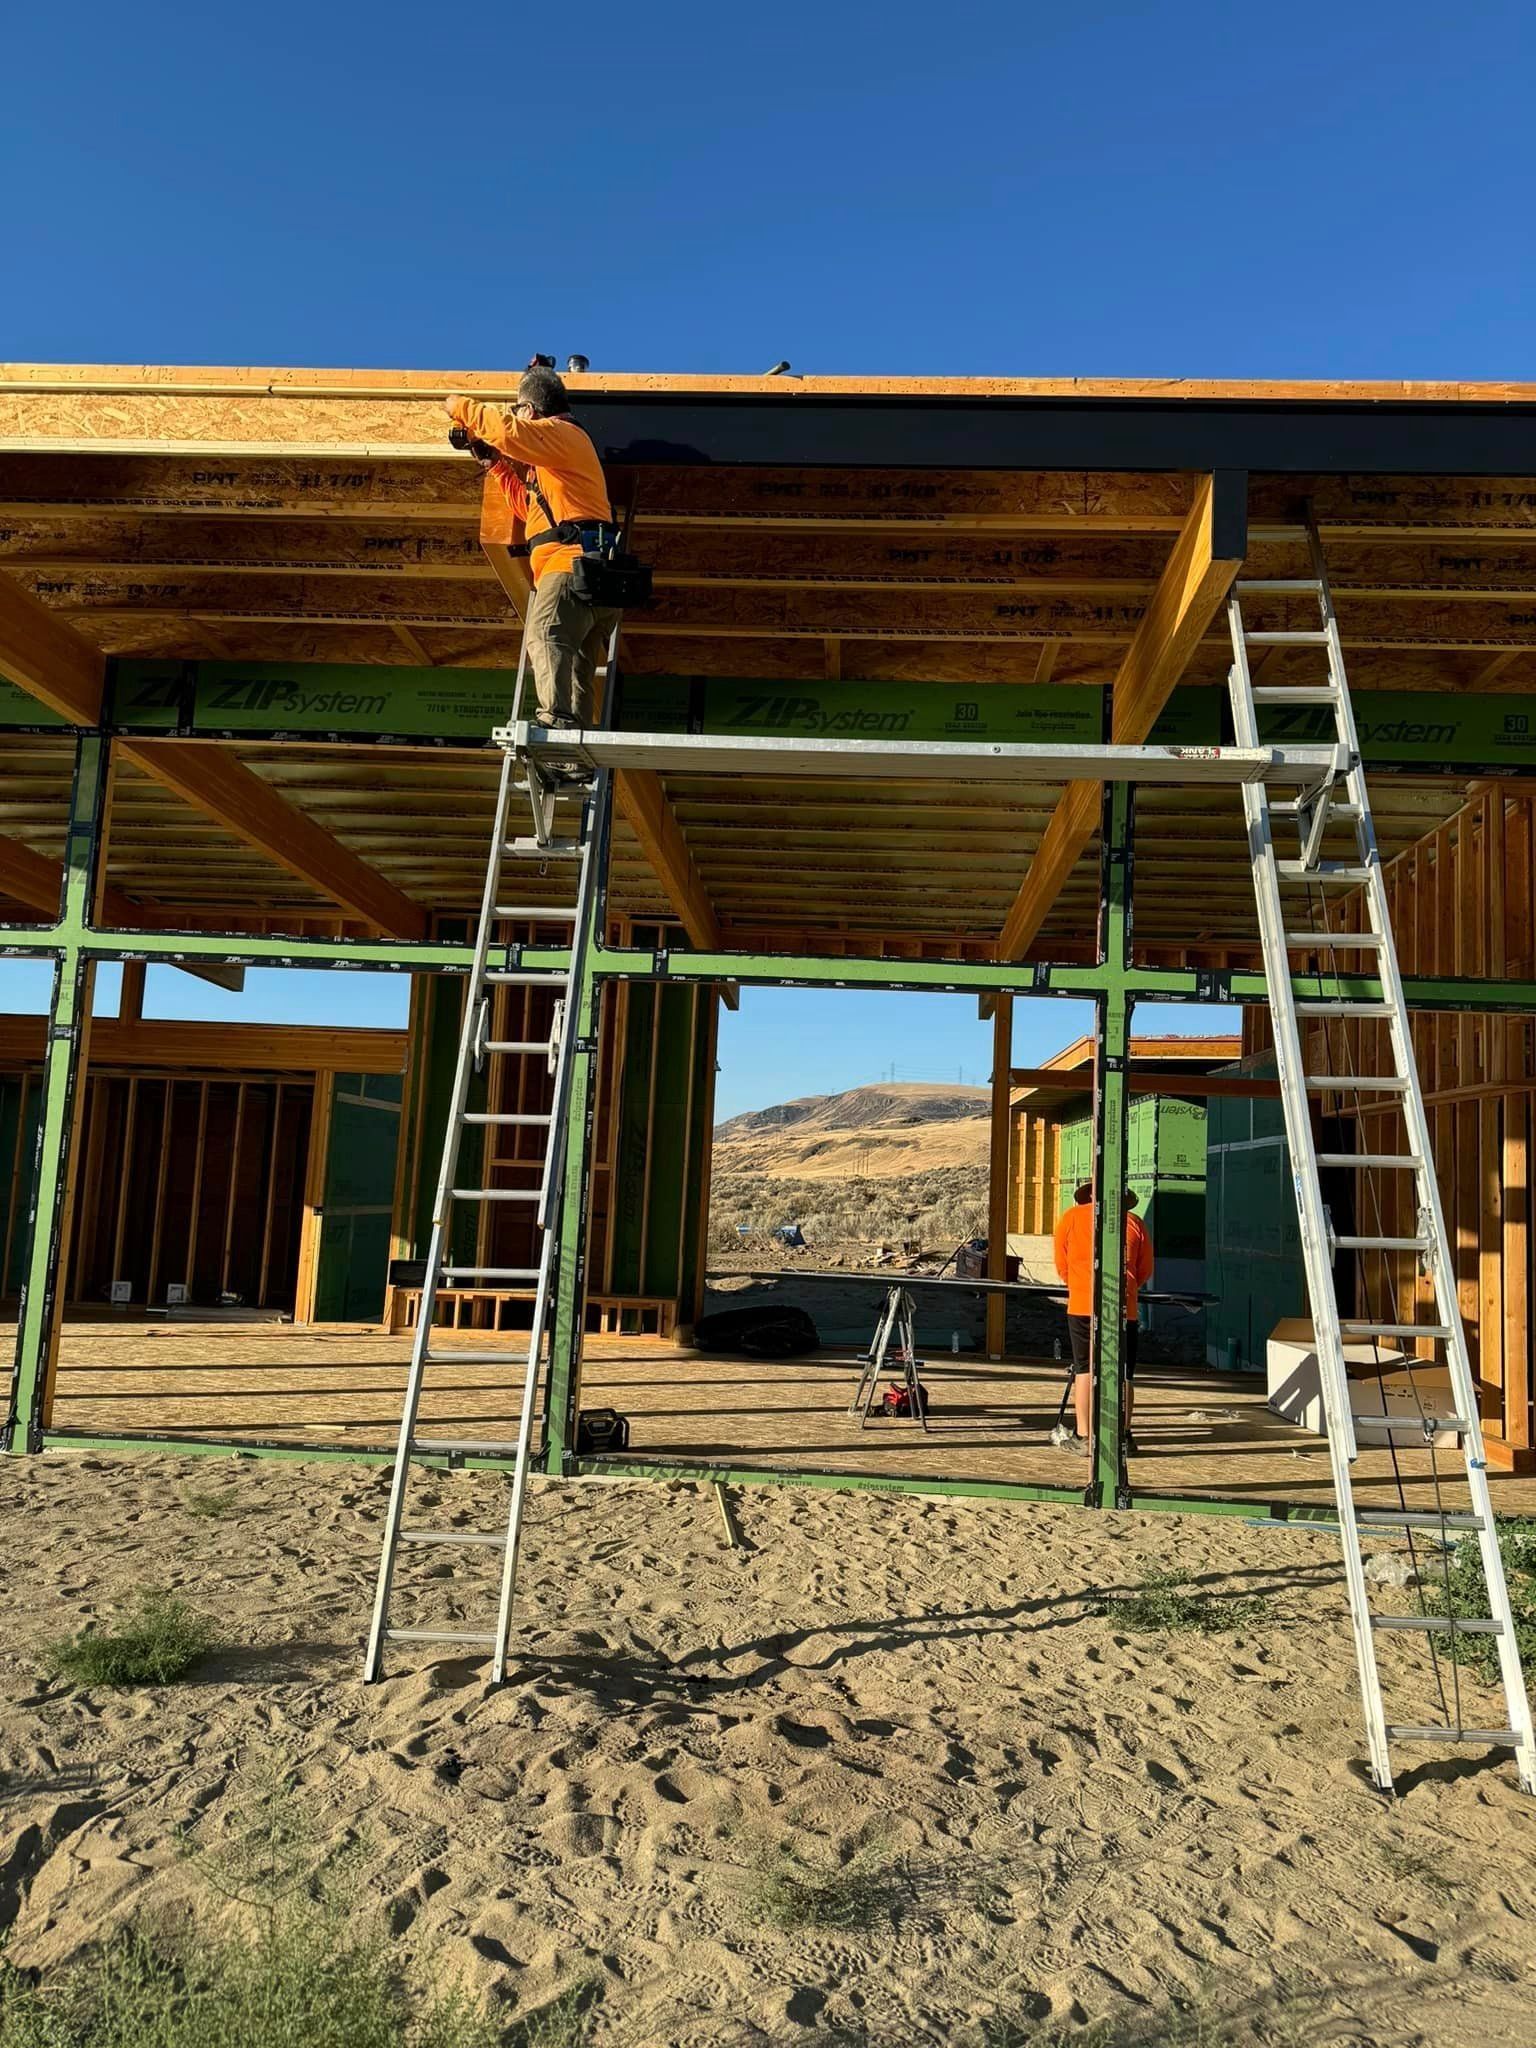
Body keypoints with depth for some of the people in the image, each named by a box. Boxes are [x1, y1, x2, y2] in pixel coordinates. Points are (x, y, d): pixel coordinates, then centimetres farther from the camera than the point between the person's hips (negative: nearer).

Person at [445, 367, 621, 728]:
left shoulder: (561, 431, 2)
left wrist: (461, 407, -1)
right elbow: (532, 509, 37)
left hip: (572, 560, -11)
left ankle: (555, 721, -44)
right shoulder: (553, 452, 34)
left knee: (546, 636, -28)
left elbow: (509, 432, -17)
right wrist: (498, 466, 35)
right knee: (576, 668, 5)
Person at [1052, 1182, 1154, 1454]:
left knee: (1084, 1370, 6)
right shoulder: (1134, 1222, 6)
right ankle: (1123, 1435, 11)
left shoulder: (1071, 1217, 4)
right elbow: (1146, 1270, 12)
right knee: (1122, 1372, 8)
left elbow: (1061, 1265, 10)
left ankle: (1084, 1437, 5)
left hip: (1082, 1305, -1)